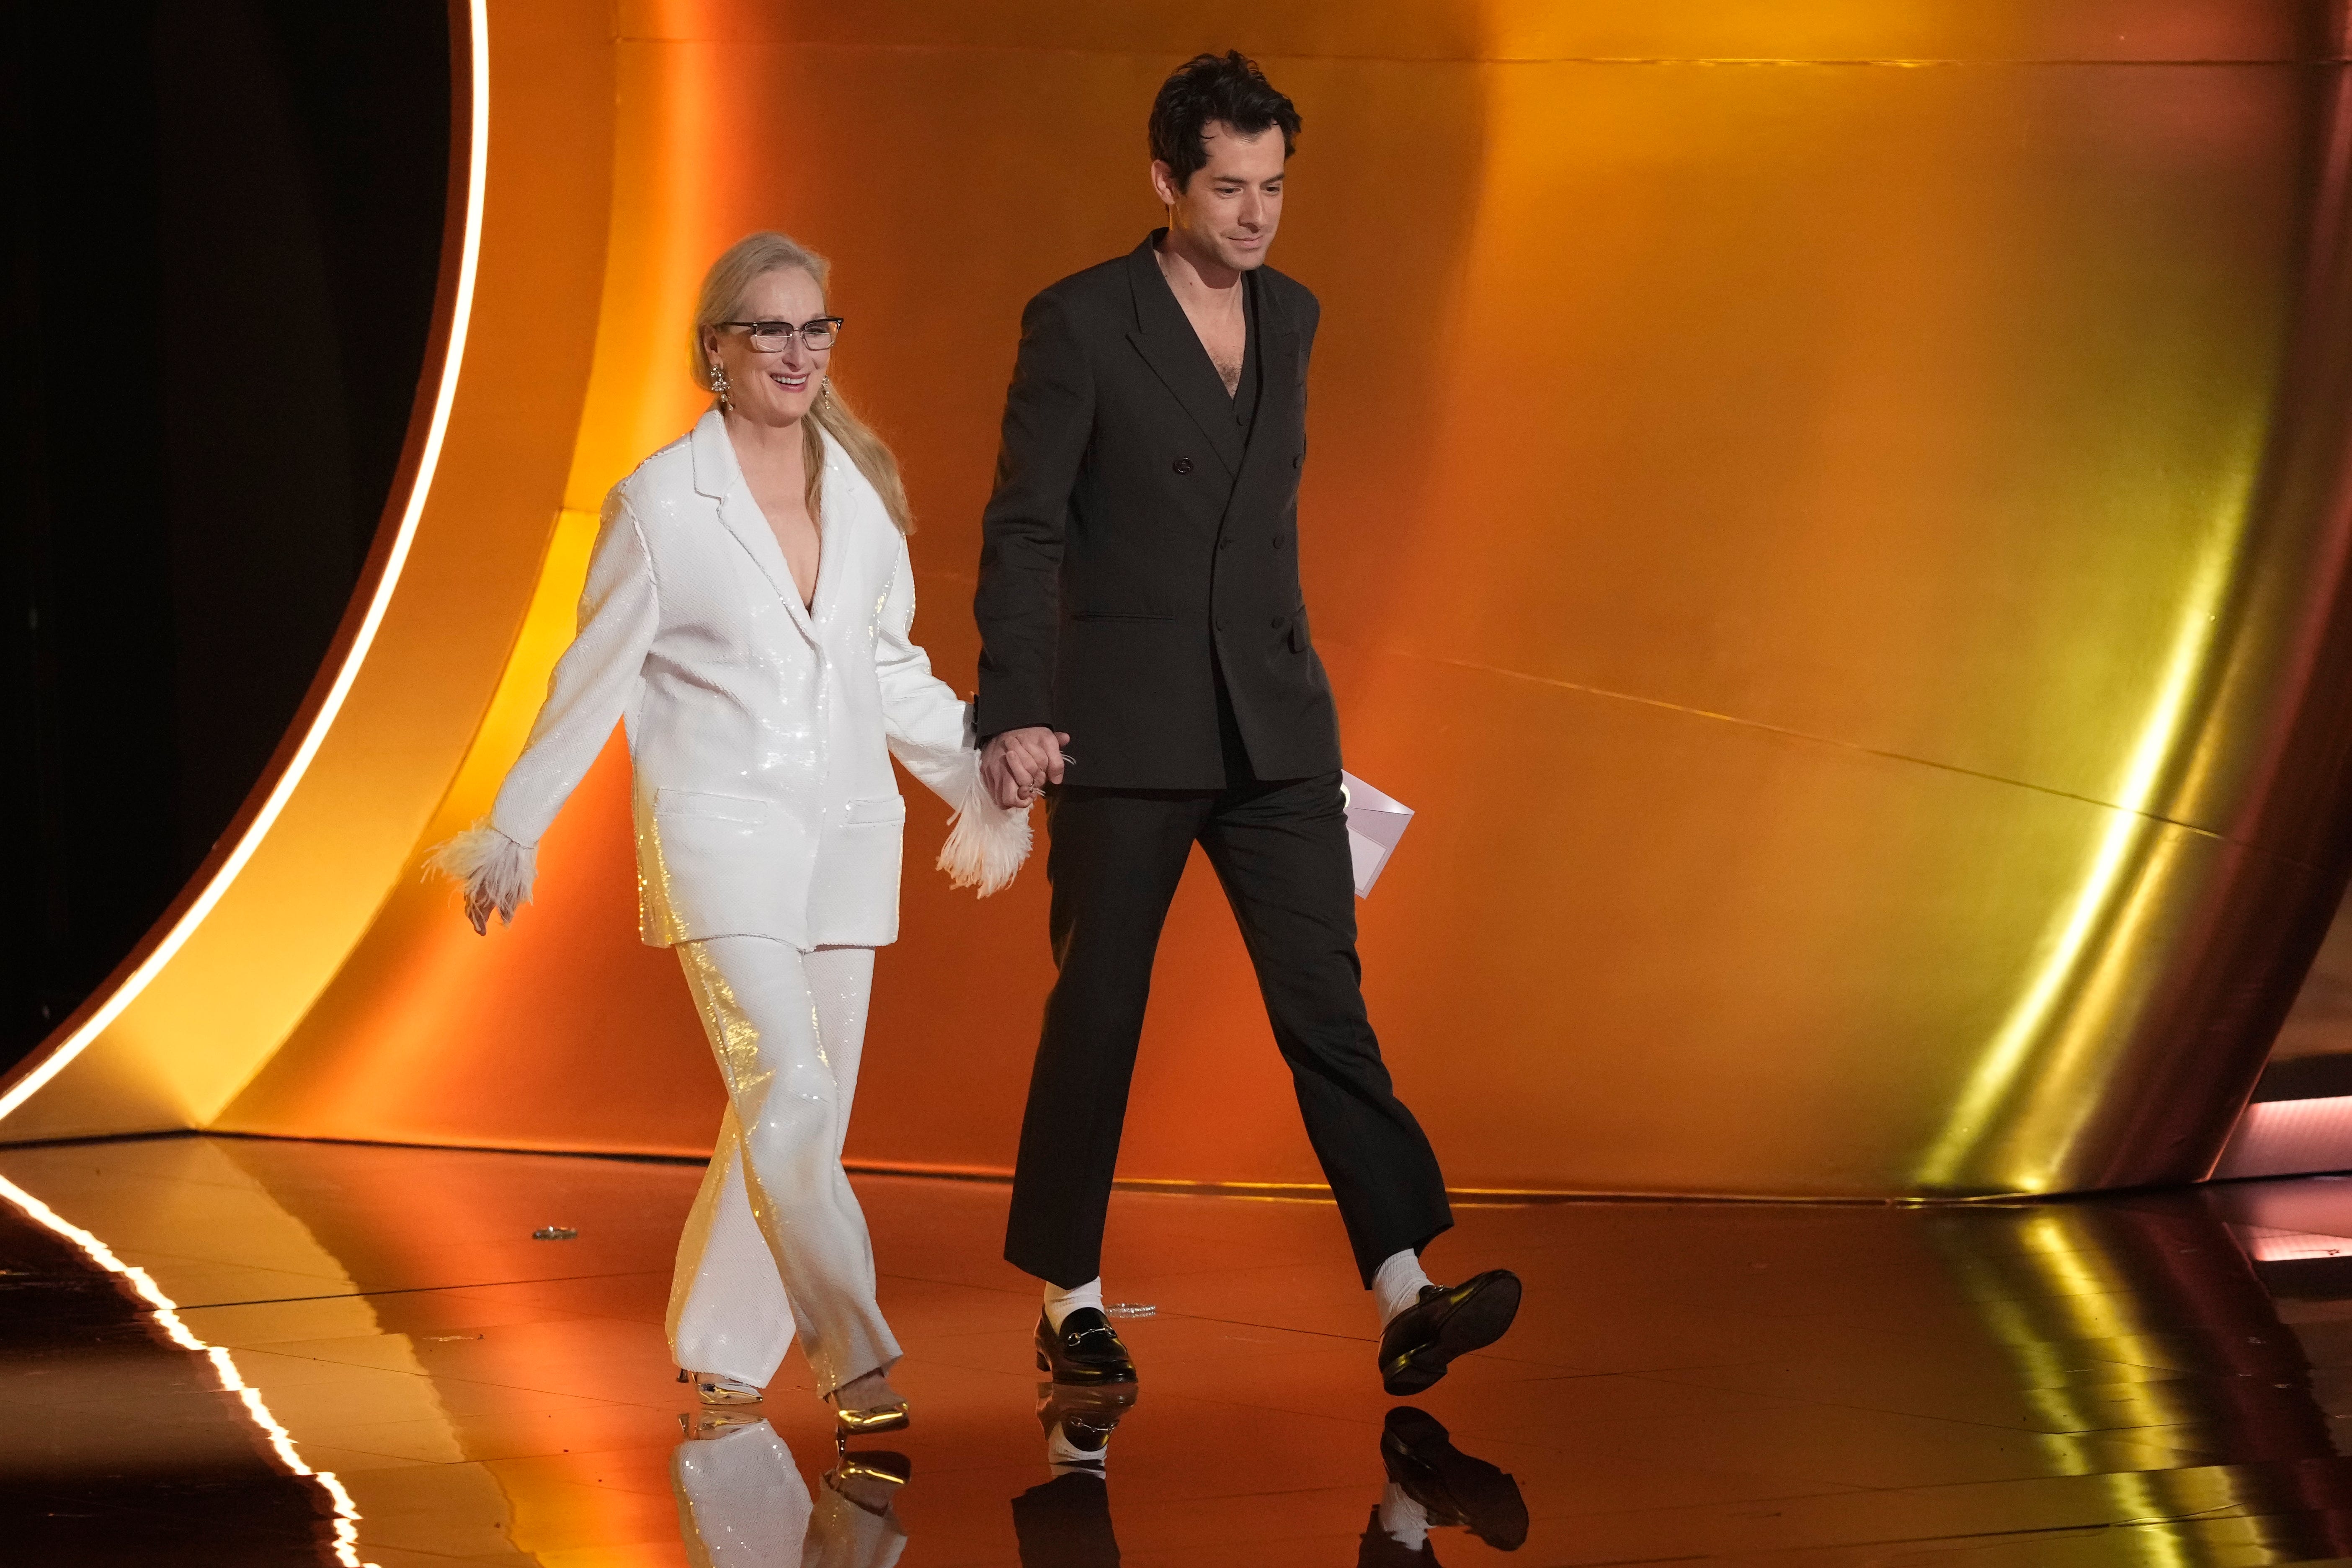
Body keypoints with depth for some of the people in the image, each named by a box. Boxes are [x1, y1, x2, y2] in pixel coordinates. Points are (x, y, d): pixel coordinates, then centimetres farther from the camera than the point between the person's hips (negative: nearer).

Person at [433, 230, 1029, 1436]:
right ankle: (857, 1362, -21)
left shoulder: (861, 492, 9)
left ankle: (721, 1355, 21)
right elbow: (592, 685, 3)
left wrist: (980, 782, 22)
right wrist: (510, 837, 5)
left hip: (846, 835, 5)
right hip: (719, 829, -5)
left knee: (795, 1112, 6)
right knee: (787, 1092, -18)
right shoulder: (659, 503, -3)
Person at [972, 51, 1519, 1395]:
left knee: (1327, 1003, -4)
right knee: (1098, 1014, 4)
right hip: (1124, 726, -4)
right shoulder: (1079, 323, -7)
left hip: (1272, 726, 4)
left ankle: (1405, 1295, -9)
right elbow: (1024, 529, -8)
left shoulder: (1291, 316, 10)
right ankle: (1073, 1305, 15)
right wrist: (1015, 714, -15)